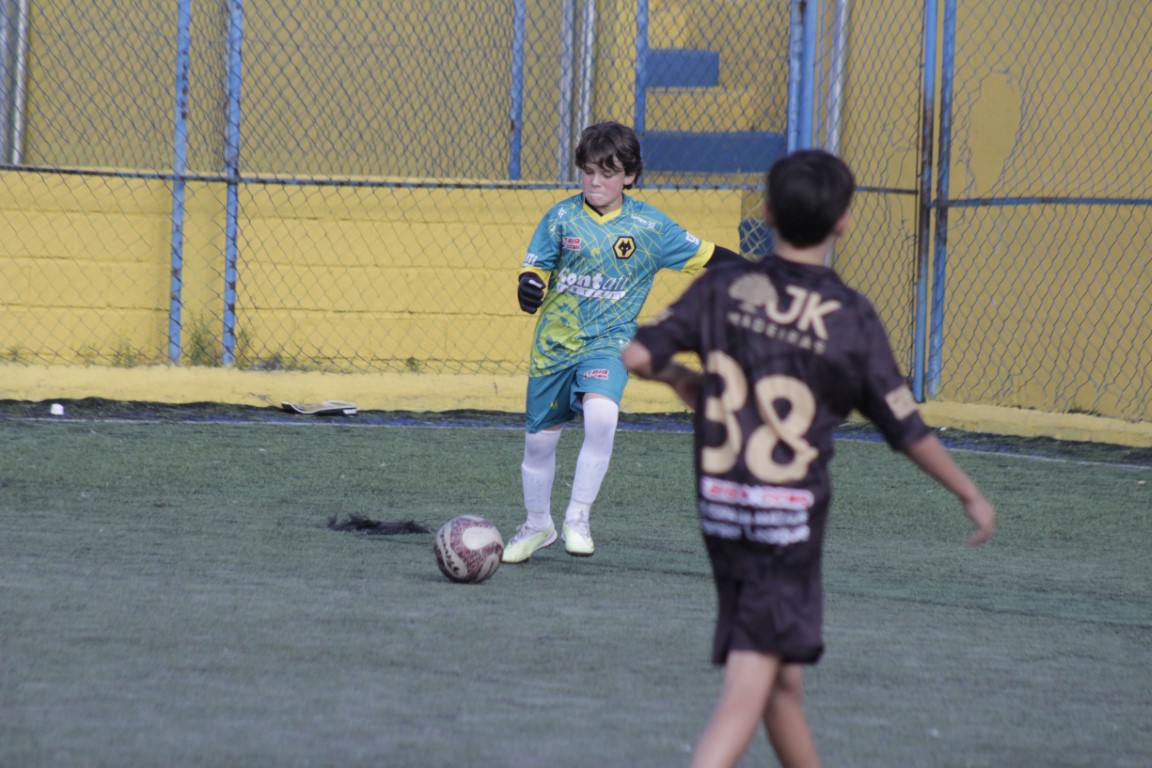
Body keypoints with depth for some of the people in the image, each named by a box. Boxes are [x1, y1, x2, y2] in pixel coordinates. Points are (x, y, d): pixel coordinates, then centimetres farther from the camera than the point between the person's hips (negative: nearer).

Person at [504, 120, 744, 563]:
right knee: (539, 438, 8)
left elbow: (704, 256, 5)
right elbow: (535, 266, 1)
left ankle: (578, 519, -16)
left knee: (601, 415, -30)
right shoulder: (561, 218, -1)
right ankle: (537, 525, 33)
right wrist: (529, 286, -22)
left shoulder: (650, 226, -3)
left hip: (609, 342, -2)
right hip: (554, 342, 2)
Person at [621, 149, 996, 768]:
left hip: (721, 507, 5)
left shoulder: (722, 288, 0)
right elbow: (907, 429, -3)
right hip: (791, 518, -5)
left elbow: (637, 355, -7)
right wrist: (971, 496, 11)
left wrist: (682, 378, 15)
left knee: (782, 679, 18)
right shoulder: (852, 317, -8)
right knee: (748, 688, -8)